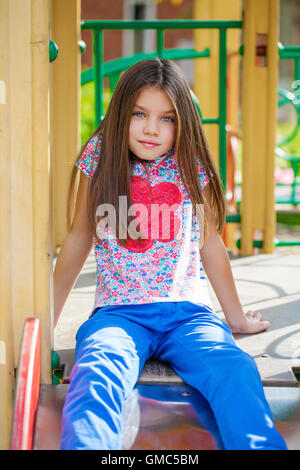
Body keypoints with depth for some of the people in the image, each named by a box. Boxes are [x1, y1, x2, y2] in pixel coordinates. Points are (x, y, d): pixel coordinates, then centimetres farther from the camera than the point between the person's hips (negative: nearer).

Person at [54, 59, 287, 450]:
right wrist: (46, 320, 15)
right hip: (119, 313, 0)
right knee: (95, 378, -35)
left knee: (235, 371, -32)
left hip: (188, 312, 1)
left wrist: (237, 317, 24)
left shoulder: (191, 164, 4)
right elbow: (78, 240, 12)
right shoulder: (100, 156, 3)